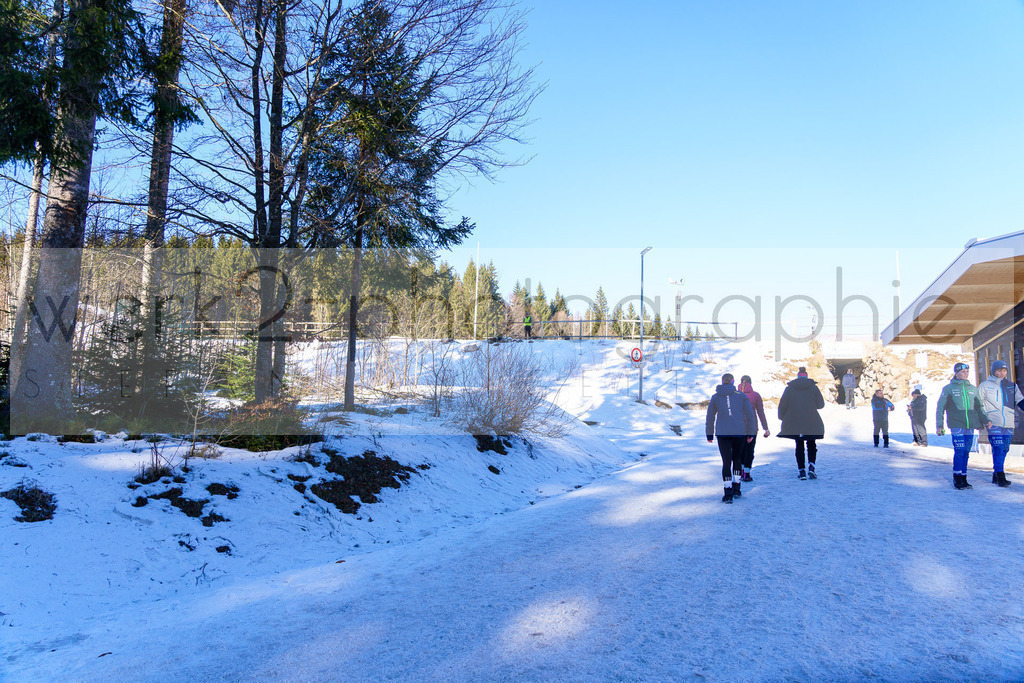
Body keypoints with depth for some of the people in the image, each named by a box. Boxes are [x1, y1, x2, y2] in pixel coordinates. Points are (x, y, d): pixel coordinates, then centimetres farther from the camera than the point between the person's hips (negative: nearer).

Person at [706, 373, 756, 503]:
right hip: (740, 432, 1)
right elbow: (749, 415, 3)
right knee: (737, 459, 18)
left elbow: (710, 417, 9)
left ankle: (728, 494, -7)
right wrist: (750, 433, 9)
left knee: (726, 462, 0)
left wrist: (709, 434, 16)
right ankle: (736, 489, 22)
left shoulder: (715, 397, 7)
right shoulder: (741, 396, 5)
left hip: (723, 433, -1)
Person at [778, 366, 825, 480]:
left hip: (794, 423, 0)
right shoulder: (814, 387, -1)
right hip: (811, 423, 0)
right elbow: (820, 404, 3)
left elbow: (782, 405, -1)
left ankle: (801, 470, 6)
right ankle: (811, 466, -3)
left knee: (799, 445, 9)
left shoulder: (789, 388, 0)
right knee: (811, 445, 14)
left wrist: (782, 417, 12)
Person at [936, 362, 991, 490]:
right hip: (956, 425, -4)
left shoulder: (973, 389, 15)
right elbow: (940, 408, 3)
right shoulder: (948, 388, 2)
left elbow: (978, 407, 20)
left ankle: (963, 479, 14)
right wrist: (939, 425, -2)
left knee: (966, 453, 7)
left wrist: (986, 420, 5)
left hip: (970, 426, 5)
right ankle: (957, 479, -3)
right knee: (959, 451, -12)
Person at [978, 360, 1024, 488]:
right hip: (993, 424, -4)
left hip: (1008, 424, 4)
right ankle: (1000, 476, -13)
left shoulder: (1012, 386, 13)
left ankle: (996, 476, 16)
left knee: (1004, 450, 7)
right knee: (998, 449, -14)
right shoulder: (985, 386, 4)